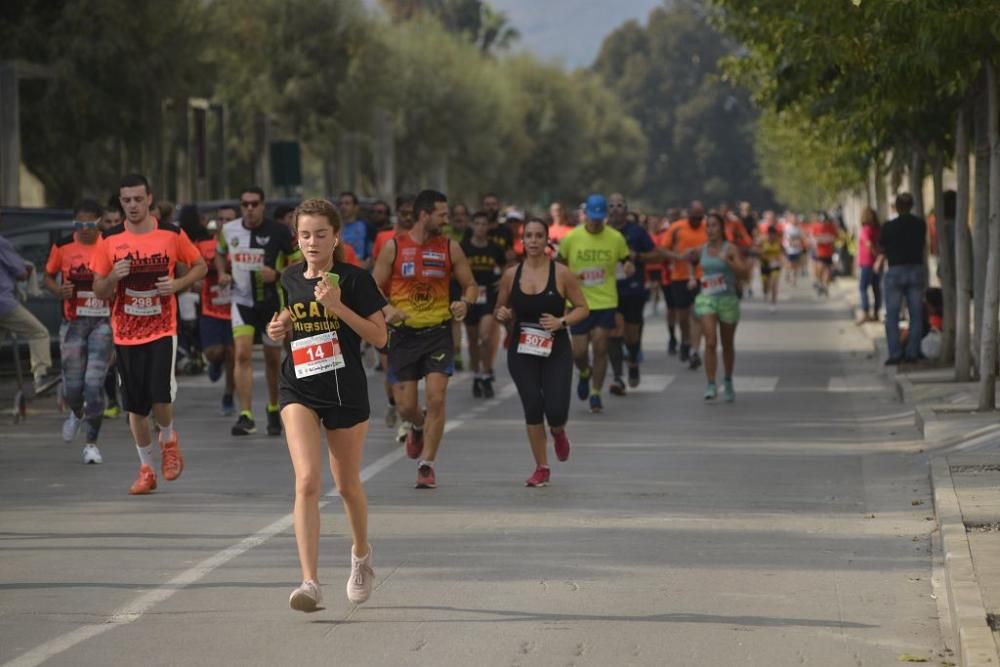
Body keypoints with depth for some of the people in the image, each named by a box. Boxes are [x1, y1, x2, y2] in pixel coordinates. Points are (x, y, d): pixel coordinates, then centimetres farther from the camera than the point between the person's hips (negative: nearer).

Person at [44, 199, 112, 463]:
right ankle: (77, 414, 41)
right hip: (73, 322, 1)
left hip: (103, 322, -1)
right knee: (72, 386, 5)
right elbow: (48, 276, 10)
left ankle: (91, 443, 4)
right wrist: (59, 290, -10)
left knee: (94, 384, -9)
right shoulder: (62, 247, -2)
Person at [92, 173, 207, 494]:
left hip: (162, 330, -2)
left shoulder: (172, 235, -2)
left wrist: (177, 284, -7)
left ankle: (168, 441, 16)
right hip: (125, 333, 2)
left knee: (160, 395, -16)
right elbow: (98, 291, 5)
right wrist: (114, 277, -16)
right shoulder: (109, 240, 1)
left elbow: (201, 266, 11)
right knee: (135, 405, 6)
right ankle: (146, 469, 20)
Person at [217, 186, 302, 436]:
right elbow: (220, 253, 21)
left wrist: (277, 275, -21)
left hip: (272, 301, -1)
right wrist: (222, 273, 2)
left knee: (273, 358, 11)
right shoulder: (228, 230, 0)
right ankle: (246, 416, -17)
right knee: (242, 354, -15)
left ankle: (274, 410, 33)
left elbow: (298, 263, -5)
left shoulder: (278, 232, -9)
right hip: (241, 300, 1)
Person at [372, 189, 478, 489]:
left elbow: (470, 284, 10)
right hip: (404, 333, 0)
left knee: (436, 398, -13)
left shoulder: (450, 248, 2)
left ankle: (426, 465, -4)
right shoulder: (393, 247, -2)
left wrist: (464, 303, -12)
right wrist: (387, 310, -18)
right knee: (405, 407, 1)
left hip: (438, 332, 0)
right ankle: (419, 427, 38)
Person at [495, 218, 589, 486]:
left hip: (556, 350, -2)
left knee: (556, 410, -11)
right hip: (522, 351, 2)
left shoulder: (561, 273, -4)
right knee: (532, 408, -3)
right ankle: (542, 469, 11)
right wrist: (503, 314, -8)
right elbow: (501, 308, 15)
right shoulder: (511, 275, 3)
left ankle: (558, 432, 29)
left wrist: (562, 321, -16)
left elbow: (583, 309, 1)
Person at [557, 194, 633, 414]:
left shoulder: (616, 238, -2)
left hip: (606, 302, 0)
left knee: (600, 348, -4)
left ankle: (596, 394, 10)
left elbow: (625, 260, 10)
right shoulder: (571, 238, -3)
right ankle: (585, 373, 36)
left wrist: (629, 267, -14)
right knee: (579, 352, 0)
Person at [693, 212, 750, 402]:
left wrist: (727, 261, -25)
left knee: (727, 345, 13)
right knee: (710, 342, -16)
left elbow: (744, 273, -14)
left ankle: (728, 382, 33)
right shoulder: (701, 250, 5)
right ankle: (711, 385, -16)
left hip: (728, 300, -1)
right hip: (706, 299, 1)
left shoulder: (731, 249, -5)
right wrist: (693, 278, 8)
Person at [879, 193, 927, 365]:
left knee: (892, 316, 4)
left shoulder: (889, 226, -10)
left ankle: (895, 353, -2)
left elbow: (882, 248, 2)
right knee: (916, 314, 9)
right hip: (917, 269, 3)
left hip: (896, 271, -3)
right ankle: (912, 352, 6)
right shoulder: (920, 224, -2)